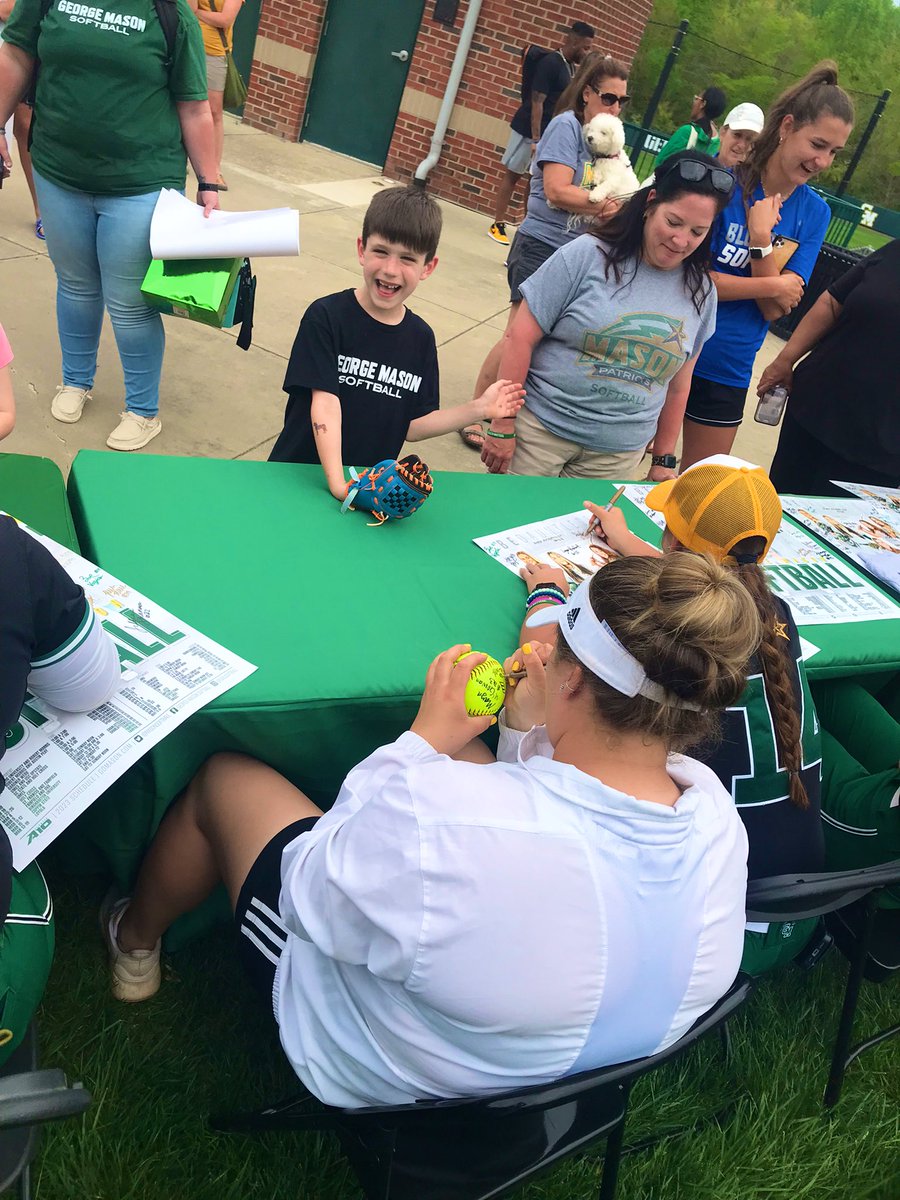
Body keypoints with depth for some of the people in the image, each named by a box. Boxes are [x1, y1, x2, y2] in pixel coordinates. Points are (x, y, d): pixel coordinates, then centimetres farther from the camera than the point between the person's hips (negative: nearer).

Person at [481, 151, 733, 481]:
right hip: (541, 427, -3)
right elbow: (521, 339, -9)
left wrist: (664, 460, 13)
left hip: (619, 454, 3)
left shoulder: (701, 293, 3)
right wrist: (503, 425, -10)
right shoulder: (587, 255, -9)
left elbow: (678, 384, 11)